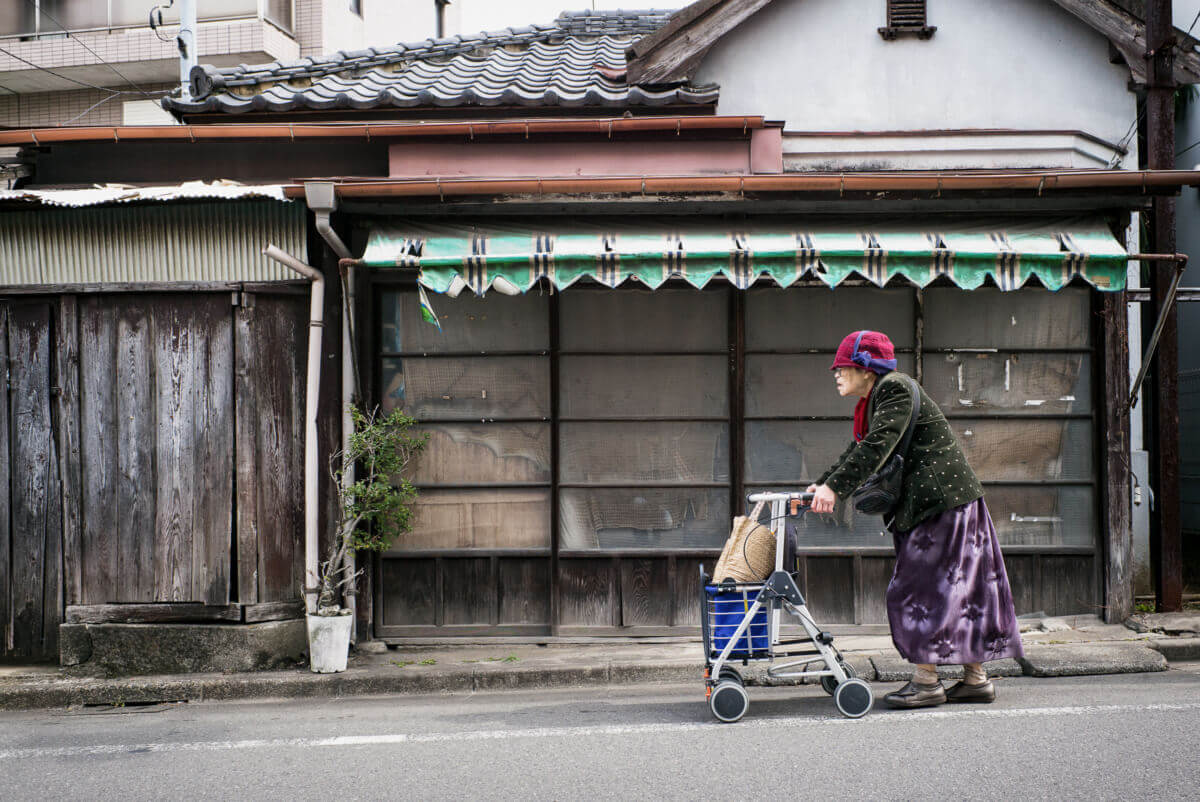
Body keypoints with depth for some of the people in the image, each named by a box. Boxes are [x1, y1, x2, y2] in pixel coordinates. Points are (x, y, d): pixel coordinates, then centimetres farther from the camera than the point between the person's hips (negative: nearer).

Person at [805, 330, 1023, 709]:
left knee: (922, 588, -7)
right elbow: (858, 451, 19)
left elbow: (878, 446, -25)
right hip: (929, 504, 10)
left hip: (943, 501, -10)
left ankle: (926, 681, -4)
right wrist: (823, 483, 8)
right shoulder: (877, 397, 17)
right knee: (959, 589, 10)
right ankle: (976, 679, 15)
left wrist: (835, 487, -29)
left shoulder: (895, 388, -13)